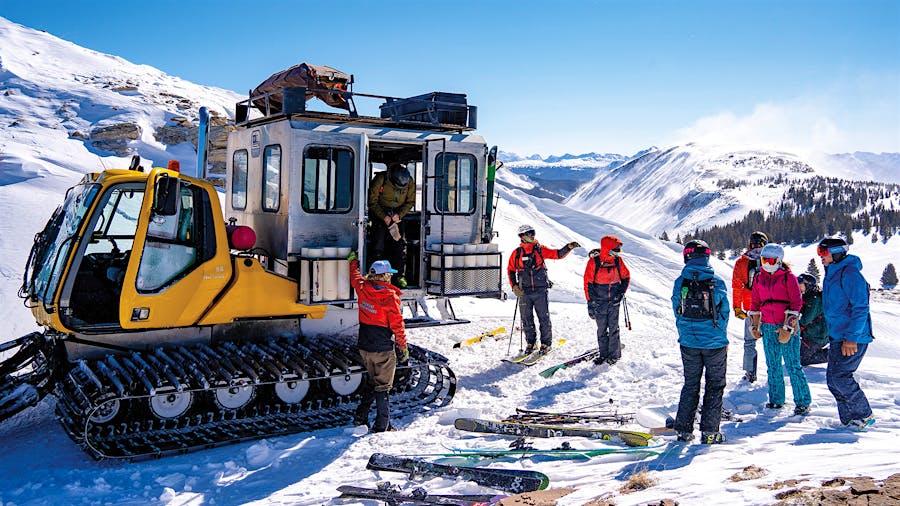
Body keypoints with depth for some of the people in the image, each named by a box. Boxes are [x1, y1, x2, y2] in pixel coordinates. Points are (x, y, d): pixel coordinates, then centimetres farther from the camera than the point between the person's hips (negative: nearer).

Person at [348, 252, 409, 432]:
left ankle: (360, 416, 26)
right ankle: (382, 425, 7)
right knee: (383, 386, 3)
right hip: (383, 348, -6)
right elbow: (397, 324, -14)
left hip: (364, 346, 6)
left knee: (372, 380, 23)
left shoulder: (362, 288, -3)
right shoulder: (390, 296, -17)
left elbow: (355, 278, 22)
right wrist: (403, 347, -3)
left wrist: (353, 261, 40)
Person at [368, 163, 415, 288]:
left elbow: (410, 202, 2)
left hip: (398, 215, 3)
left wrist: (399, 214, -14)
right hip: (380, 213, -3)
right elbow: (372, 202, -13)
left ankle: (400, 276, 1)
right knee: (379, 244, -11)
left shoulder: (410, 182, -12)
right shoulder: (380, 179, -21)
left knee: (400, 243, -6)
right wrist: (384, 217, -21)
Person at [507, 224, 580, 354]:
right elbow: (511, 270, 10)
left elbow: (558, 254, 3)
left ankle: (546, 343, 11)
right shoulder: (517, 253, 4)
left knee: (544, 317, 0)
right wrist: (514, 286, -1)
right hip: (524, 291, 1)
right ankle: (530, 342, 20)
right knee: (527, 318, 6)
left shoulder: (540, 250, 4)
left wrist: (569, 247, -13)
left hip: (540, 290, -1)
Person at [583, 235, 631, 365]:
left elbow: (626, 277, 11)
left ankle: (614, 354, 14)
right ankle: (603, 353, 19)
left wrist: (621, 293, -2)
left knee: (613, 328, 3)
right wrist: (590, 303, -10)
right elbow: (588, 282, -8)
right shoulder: (594, 261, -11)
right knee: (602, 329, 7)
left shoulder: (617, 260, -2)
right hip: (599, 301, -2)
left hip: (614, 301, 2)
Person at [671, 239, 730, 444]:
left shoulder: (680, 283, -4)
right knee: (715, 386, 10)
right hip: (714, 343, -2)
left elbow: (677, 312, 3)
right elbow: (724, 313, 0)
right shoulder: (717, 283, -7)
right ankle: (709, 431, 10)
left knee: (690, 385, 15)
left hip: (688, 342, 2)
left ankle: (684, 429, 14)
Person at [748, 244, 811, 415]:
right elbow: (755, 303, 18)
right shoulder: (759, 278, 11)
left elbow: (796, 303, -8)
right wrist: (755, 325, 14)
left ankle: (803, 402, 1)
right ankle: (776, 399, 18)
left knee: (792, 365, -6)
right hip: (768, 327, 5)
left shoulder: (788, 277, -4)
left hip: (787, 326, -5)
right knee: (773, 365, 9)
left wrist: (788, 327, -13)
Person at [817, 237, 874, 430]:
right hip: (837, 336, 10)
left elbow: (860, 308, -20)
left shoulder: (850, 273, -15)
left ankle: (863, 415, 5)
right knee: (832, 378, 8)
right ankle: (848, 419, 17)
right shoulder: (831, 274, 14)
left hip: (853, 338, -10)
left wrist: (851, 338, -23)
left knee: (839, 376, -11)